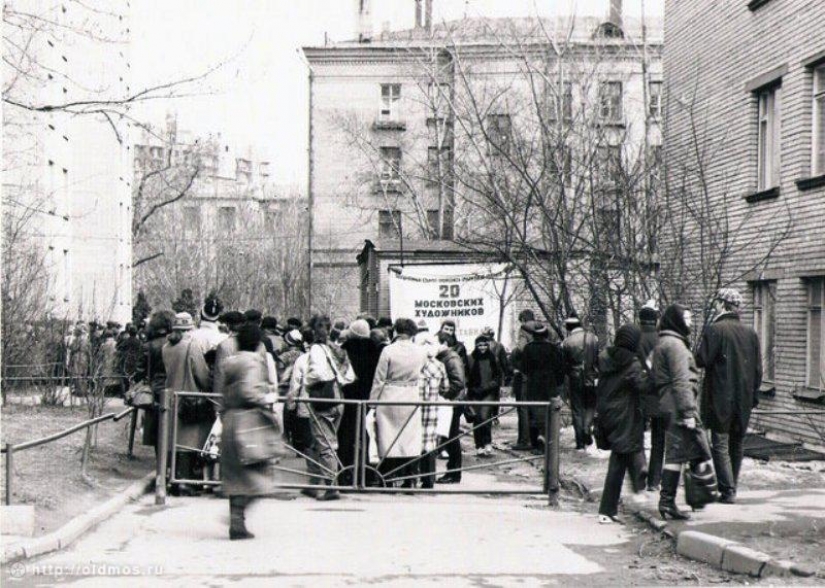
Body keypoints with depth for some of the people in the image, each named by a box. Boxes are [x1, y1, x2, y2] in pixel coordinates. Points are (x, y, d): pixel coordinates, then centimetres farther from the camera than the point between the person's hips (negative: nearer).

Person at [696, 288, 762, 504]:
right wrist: (754, 395, 18)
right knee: (736, 445, 15)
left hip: (720, 399, -6)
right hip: (744, 399, 6)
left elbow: (702, 360, -13)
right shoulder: (751, 333, 7)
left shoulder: (714, 330, -12)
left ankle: (727, 491, -7)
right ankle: (732, 488, 21)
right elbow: (758, 368, 10)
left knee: (720, 445, -1)